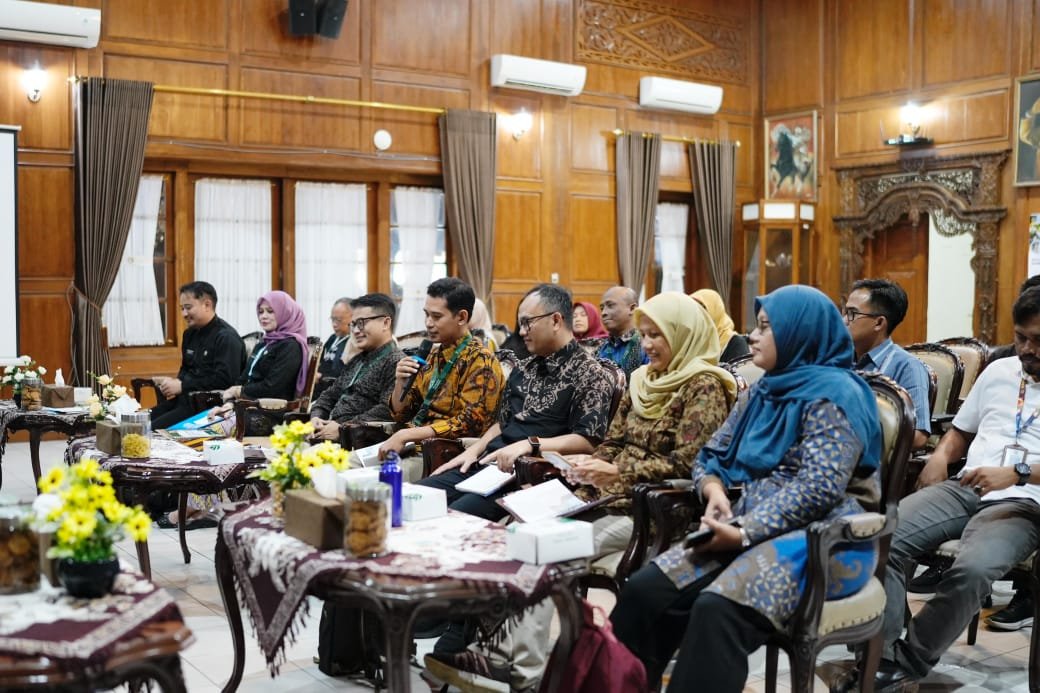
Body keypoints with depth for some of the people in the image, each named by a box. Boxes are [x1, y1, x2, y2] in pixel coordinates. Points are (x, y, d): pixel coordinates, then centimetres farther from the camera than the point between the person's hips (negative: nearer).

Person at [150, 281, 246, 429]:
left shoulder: (226, 338, -10)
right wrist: (175, 382, 5)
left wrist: (182, 386, -15)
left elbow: (224, 380, -20)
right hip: (184, 399, 9)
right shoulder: (190, 334, 18)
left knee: (153, 428, -25)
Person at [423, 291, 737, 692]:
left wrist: (616, 473, -21)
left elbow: (685, 464, -16)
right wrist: (589, 463, -2)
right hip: (610, 497, 8)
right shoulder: (643, 381, 19)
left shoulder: (705, 387, -7)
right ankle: (508, 653, -22)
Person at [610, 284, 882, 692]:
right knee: (645, 591, -15)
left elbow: (818, 489, -19)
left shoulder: (833, 394, -8)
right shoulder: (763, 392, 18)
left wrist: (745, 532, -24)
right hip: (758, 528, 8)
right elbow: (712, 456, 18)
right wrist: (715, 492, -5)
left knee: (717, 611, -34)